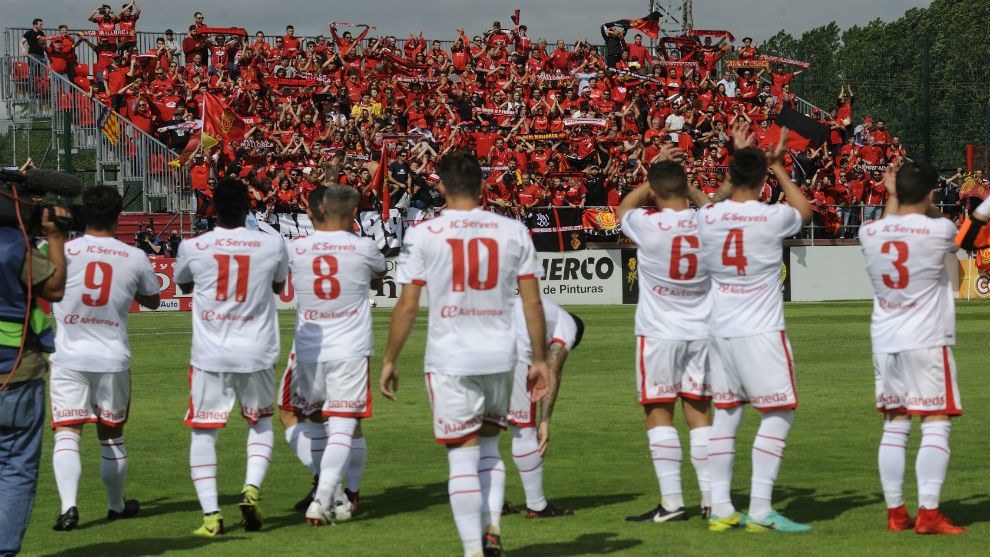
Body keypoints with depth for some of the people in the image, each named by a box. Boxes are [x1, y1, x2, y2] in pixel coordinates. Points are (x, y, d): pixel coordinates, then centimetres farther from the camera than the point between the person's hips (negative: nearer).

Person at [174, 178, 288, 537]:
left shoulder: (192, 247, -5)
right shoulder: (273, 245, -4)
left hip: (209, 355, -1)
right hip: (257, 353, 1)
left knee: (203, 432, 6)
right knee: (261, 422, 22)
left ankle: (211, 514, -2)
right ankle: (252, 488, 2)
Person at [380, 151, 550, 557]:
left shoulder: (423, 235, -5)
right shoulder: (513, 231, 2)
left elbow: (407, 305, -5)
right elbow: (532, 302, 3)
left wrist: (389, 360, 5)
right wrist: (540, 359, 12)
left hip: (450, 359, -3)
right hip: (501, 356, 3)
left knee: (463, 455, 3)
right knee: (488, 445, 21)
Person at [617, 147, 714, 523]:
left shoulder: (647, 225, -15)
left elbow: (624, 208, 10)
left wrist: (655, 171, 15)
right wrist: (680, 177, 24)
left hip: (659, 333, -4)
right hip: (702, 332, 4)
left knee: (659, 414, 2)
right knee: (699, 414, 10)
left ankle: (672, 502, -3)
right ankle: (712, 499, 10)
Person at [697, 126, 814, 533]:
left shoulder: (707, 217, -1)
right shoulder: (773, 217, -11)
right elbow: (806, 210, 14)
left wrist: (738, 157, 32)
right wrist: (779, 168, 22)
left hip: (720, 331, 5)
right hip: (761, 332, -5)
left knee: (725, 415, 11)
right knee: (778, 415, 1)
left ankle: (721, 510, 12)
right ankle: (760, 510, -5)